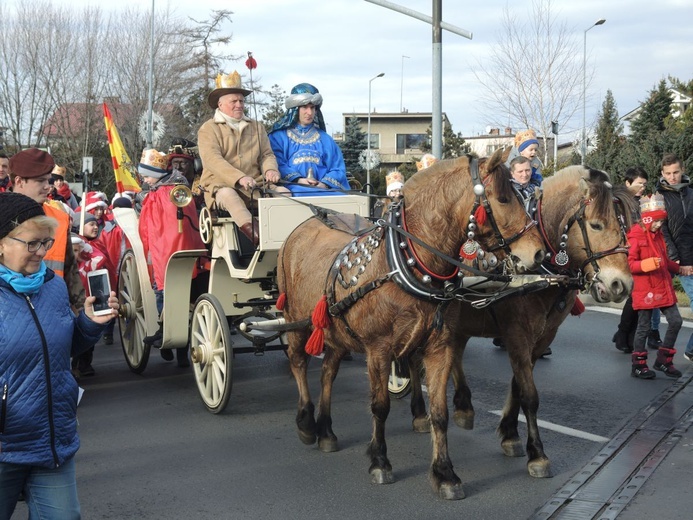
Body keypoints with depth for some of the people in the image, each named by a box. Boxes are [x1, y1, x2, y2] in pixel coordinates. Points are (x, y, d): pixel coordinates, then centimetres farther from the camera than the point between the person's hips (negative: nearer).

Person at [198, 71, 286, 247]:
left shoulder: (256, 127, 23)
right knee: (228, 195, -39)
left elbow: (267, 154, 17)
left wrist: (270, 169, -10)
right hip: (221, 185, -5)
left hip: (255, 185, 5)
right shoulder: (208, 129, 5)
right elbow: (212, 159, -11)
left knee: (284, 192, -21)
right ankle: (256, 236, -56)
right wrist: (240, 178, -26)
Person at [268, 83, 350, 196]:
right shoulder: (279, 137, 15)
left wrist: (325, 184, -8)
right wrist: (298, 179, -17)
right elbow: (277, 165, 0)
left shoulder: (324, 139, 23)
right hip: (295, 189, -3)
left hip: (323, 188, 3)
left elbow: (338, 169, 13)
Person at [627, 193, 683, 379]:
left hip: (664, 288, 8)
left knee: (675, 321, 5)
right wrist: (649, 264, -29)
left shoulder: (658, 235, 14)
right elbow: (631, 264, -16)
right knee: (644, 327, 0)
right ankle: (638, 365, 12)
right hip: (645, 290, -8)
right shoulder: (636, 237, -11)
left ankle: (663, 360, 18)